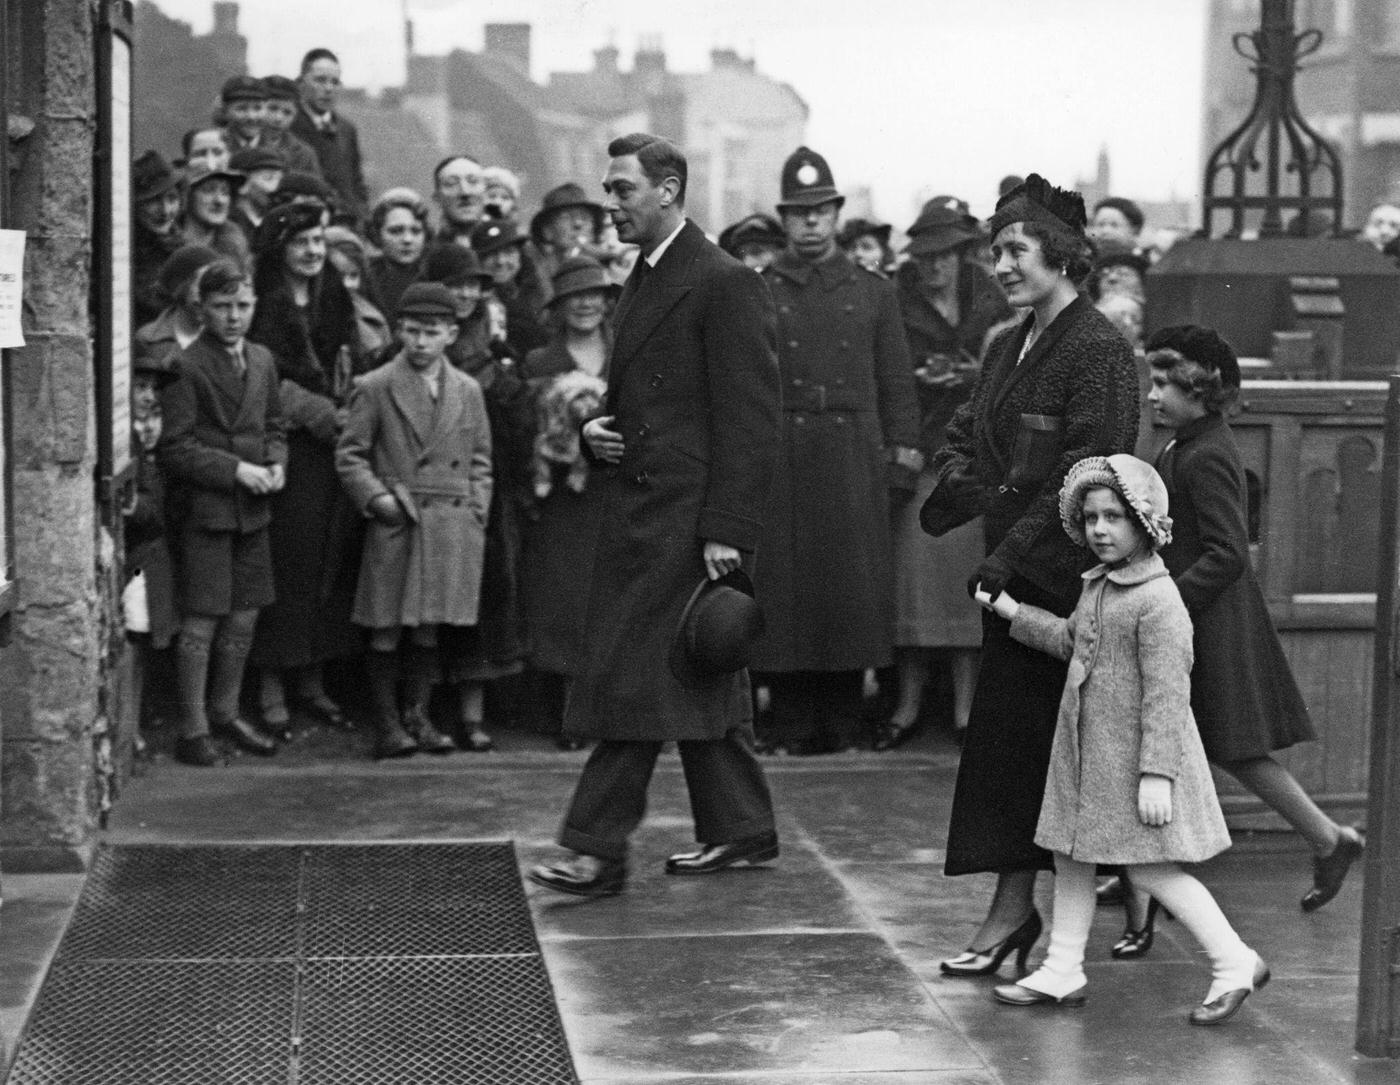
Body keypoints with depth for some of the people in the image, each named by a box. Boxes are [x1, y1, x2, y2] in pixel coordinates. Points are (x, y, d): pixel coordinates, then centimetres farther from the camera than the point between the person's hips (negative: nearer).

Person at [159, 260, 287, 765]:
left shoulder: (262, 361, 10)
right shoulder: (185, 366, -12)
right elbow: (174, 450, -13)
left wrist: (276, 463, 1)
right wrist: (235, 469, -17)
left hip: (252, 511, 7)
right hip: (203, 510, -7)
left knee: (243, 617, 13)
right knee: (200, 623, -3)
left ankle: (225, 711, 28)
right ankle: (193, 729, 4)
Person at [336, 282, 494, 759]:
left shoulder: (468, 390, 12)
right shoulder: (374, 388, 1)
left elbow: (480, 461, 17)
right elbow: (349, 455, 3)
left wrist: (475, 516, 7)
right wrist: (376, 497, -10)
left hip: (451, 526, 3)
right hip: (394, 525, -3)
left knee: (429, 627, 7)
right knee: (387, 630, -2)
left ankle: (418, 716, 17)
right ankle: (387, 724, 5)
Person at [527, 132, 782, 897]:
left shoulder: (724, 284, -12)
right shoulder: (643, 282, 17)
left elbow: (749, 421, -15)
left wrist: (727, 532, -20)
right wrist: (597, 429, 6)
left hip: (684, 516, -9)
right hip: (638, 509, 9)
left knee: (631, 678, -9)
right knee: (704, 680, 14)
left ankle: (598, 848, -6)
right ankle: (740, 831, 22)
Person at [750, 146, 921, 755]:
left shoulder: (872, 292, 13)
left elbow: (896, 381, 11)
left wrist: (902, 452, 2)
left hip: (853, 459, 1)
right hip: (779, 459, -1)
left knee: (854, 589, 0)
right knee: (783, 589, -2)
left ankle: (844, 722, 9)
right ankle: (791, 725, 5)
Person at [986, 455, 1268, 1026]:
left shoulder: (1157, 600, -19)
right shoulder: (1096, 585, 9)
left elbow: (1166, 694, -22)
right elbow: (1071, 640, 29)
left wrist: (1156, 773, -24)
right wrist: (1013, 612, 27)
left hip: (1132, 755, -9)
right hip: (1084, 749, 9)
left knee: (1150, 869, -5)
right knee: (1069, 857, 13)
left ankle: (1235, 963, 6)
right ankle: (1062, 972, 23)